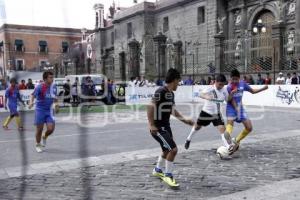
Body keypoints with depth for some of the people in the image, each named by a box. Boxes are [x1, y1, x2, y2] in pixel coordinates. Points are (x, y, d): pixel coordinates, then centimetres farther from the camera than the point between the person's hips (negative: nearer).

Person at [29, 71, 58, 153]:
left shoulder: (54, 87, 1)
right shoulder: (39, 87, -13)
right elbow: (33, 95, -18)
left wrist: (56, 104, 7)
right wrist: (31, 102, -35)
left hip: (49, 110, 4)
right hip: (40, 110, -3)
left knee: (51, 128, -7)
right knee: (39, 129, 4)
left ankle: (44, 137, 27)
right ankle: (38, 145, 27)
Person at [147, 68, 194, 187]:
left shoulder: (171, 94, 9)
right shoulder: (161, 91, -18)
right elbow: (150, 107, -25)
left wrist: (184, 120, 24)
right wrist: (151, 125, -30)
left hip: (166, 126, 10)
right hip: (158, 128, -10)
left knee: (167, 150, 22)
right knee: (173, 149, -15)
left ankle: (157, 170, 43)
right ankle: (168, 175, 2)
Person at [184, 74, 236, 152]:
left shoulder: (224, 90, -6)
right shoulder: (210, 88, -21)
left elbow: (228, 99, 9)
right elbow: (201, 94, -39)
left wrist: (231, 93, -10)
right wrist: (206, 97, -61)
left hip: (217, 114, 3)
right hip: (206, 112, -2)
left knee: (222, 129, -15)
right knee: (197, 127, 17)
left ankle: (229, 147, -15)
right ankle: (188, 140, 42)